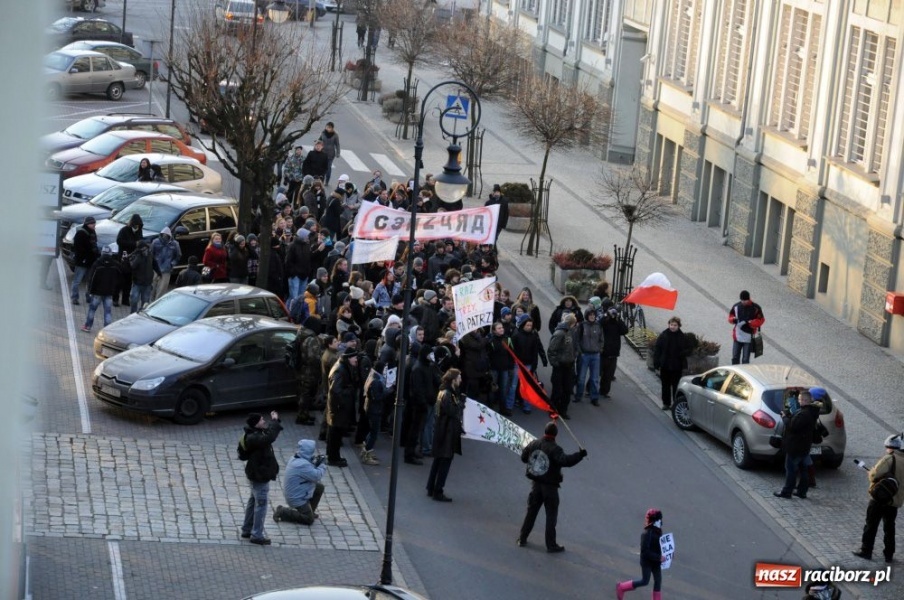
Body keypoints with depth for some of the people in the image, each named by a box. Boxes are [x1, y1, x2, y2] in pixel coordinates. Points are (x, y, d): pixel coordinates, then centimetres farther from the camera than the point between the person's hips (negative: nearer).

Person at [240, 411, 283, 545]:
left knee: (253, 501, 21)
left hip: (258, 474, 11)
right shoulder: (252, 438, -28)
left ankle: (247, 530, 32)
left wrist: (274, 422, 4)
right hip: (259, 475, -11)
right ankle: (257, 535, 1)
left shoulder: (257, 433, 4)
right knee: (261, 504, -4)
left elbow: (269, 432, 21)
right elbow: (269, 437, -44)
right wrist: (275, 421, -35)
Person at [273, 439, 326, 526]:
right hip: (296, 498, -10)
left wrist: (315, 463, -2)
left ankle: (309, 511, 26)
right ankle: (282, 512, -2)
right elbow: (316, 476, -26)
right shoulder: (302, 465, -31)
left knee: (320, 487, 17)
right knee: (309, 520, -6)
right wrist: (322, 466, -9)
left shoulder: (295, 459, 1)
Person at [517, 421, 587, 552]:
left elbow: (523, 457, 12)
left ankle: (522, 539, 22)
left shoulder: (533, 445, -2)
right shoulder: (554, 449, -20)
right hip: (550, 486, -5)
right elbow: (565, 461, -35)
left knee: (531, 512, 17)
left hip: (535, 484, 5)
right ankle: (551, 544, 7)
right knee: (551, 515, 5)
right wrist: (580, 455, -28)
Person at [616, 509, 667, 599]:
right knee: (644, 581, 2)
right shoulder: (647, 534, -25)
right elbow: (645, 551, -27)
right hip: (647, 562, -8)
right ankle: (621, 588, 18)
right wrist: (659, 557, -28)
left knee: (658, 581, 7)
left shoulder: (658, 531, 2)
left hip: (656, 561, 8)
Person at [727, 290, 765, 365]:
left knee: (745, 360, -1)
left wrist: (749, 323, -19)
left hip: (749, 338, -3)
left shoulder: (755, 308, -5)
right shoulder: (736, 306, 3)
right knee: (735, 358, 4)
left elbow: (761, 320, -4)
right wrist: (733, 319, -11)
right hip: (737, 337, 3)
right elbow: (730, 317, 13)